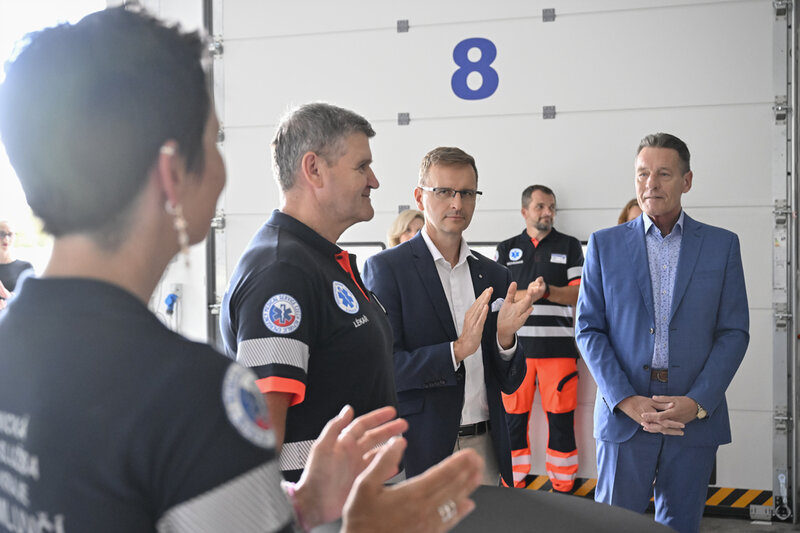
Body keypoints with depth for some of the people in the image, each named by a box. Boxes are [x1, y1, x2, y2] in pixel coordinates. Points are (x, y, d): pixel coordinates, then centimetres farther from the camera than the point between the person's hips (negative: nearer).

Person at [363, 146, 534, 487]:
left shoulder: (495, 276, 9)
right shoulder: (385, 268, -5)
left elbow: (510, 384, 10)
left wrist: (505, 338, -10)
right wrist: (456, 350, -23)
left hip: (485, 449, 5)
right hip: (419, 452, -4)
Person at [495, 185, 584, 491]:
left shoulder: (569, 246, 11)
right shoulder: (507, 249, 15)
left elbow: (578, 294, 3)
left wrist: (547, 291, -14)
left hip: (558, 345, -1)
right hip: (515, 344, 1)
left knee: (561, 418, -1)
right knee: (513, 417, 2)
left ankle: (563, 487, 10)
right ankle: (514, 486, 13)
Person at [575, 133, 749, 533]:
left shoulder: (722, 245, 5)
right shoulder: (604, 244, 5)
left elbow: (734, 332, 2)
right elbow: (589, 330, 1)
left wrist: (698, 403, -10)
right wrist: (626, 400, -11)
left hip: (696, 417, 1)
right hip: (624, 412, 0)